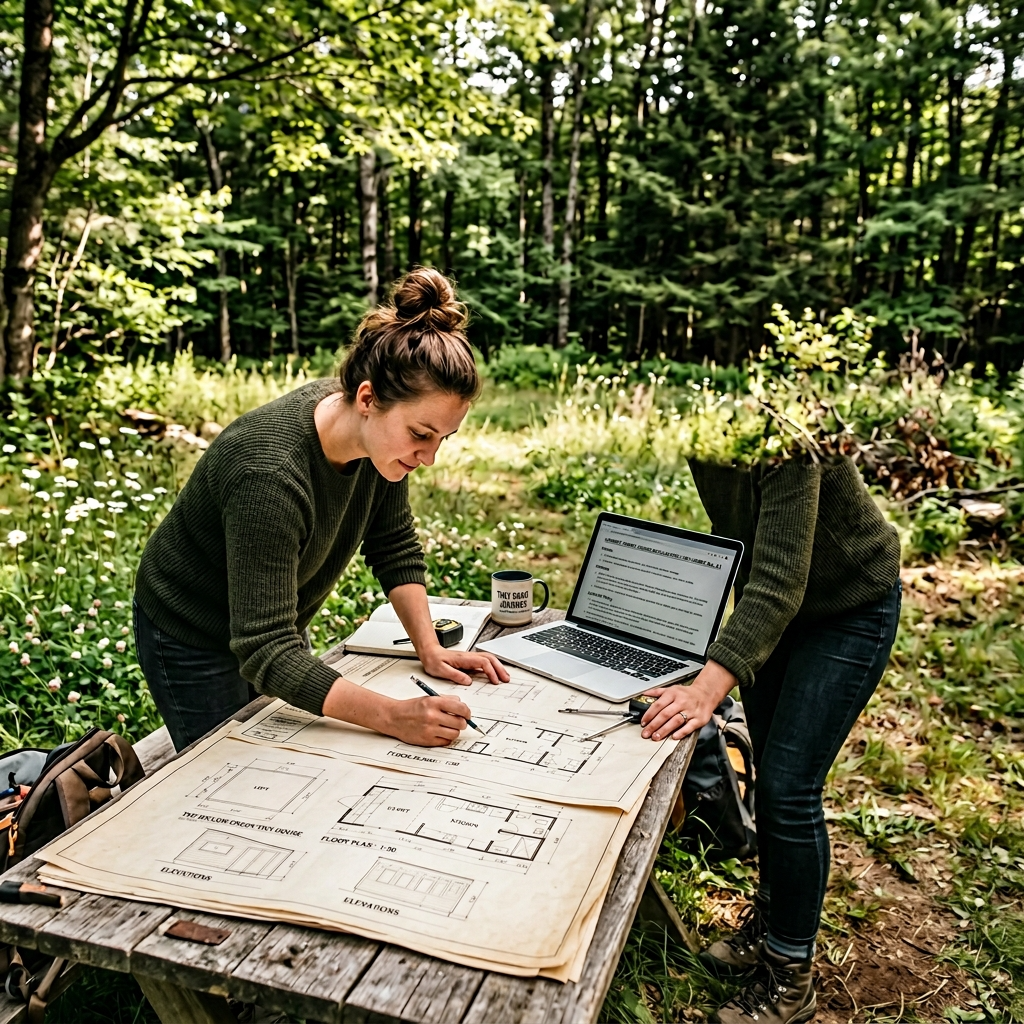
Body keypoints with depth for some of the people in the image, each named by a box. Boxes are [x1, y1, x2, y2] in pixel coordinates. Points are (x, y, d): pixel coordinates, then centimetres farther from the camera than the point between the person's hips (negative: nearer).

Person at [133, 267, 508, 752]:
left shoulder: (383, 432, -17)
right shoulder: (269, 475, -39)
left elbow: (394, 546, -2)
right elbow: (264, 652, -39)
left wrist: (429, 648, -10)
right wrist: (394, 717, -46)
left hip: (275, 625, 7)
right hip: (193, 641, -7)